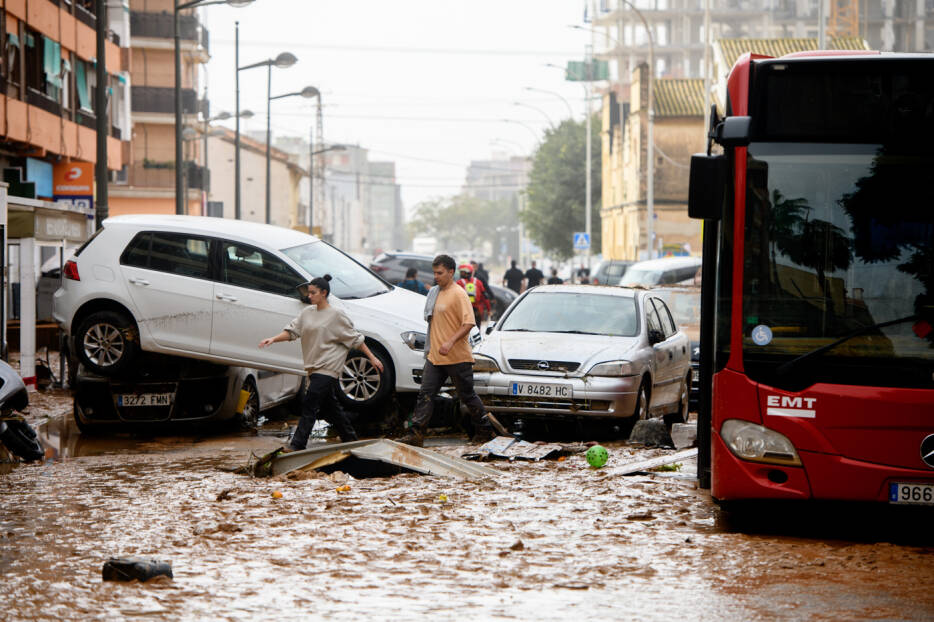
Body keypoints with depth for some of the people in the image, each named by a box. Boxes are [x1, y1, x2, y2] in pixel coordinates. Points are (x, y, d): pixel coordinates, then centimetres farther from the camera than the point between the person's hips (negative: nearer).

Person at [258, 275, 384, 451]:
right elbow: (292, 331, 5)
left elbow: (355, 338, -1)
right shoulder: (307, 312, 11)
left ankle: (297, 445, -16)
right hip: (314, 367, 7)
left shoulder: (336, 315, -5)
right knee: (330, 407, 14)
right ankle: (350, 439, 27)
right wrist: (274, 339, -12)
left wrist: (372, 358, 0)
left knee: (309, 406, -14)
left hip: (327, 369, -7)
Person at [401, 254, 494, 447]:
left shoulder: (458, 294, -12)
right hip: (435, 356, 8)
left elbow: (468, 323, -19)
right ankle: (416, 433, -4)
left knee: (467, 395, 4)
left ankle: (484, 430, 19)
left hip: (457, 358, -7)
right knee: (425, 393, -2)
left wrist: (450, 342, -28)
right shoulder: (435, 293, 14)